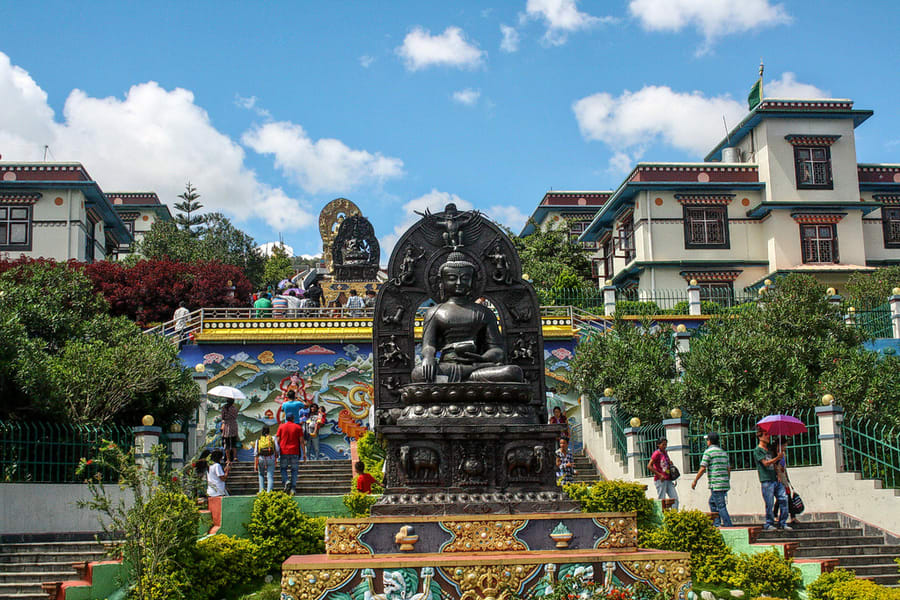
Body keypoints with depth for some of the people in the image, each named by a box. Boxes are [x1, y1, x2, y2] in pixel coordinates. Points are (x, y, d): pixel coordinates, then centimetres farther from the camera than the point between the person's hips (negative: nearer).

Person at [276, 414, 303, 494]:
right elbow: (301, 441, 0)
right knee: (294, 470, 6)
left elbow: (278, 440, 2)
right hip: (294, 452, 0)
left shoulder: (281, 427, 4)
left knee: (283, 468, 13)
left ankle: (286, 481, -14)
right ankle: (293, 488, -1)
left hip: (284, 451, 0)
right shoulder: (298, 427, 3)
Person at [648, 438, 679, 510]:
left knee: (675, 498, 1)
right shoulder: (656, 454, -9)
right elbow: (649, 466, -17)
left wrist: (670, 463, 9)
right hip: (660, 480, -8)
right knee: (661, 500, -6)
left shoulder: (665, 453, 14)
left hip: (668, 480, 8)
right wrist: (659, 475, -18)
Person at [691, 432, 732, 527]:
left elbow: (702, 469, -10)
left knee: (721, 506, -6)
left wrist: (695, 481, -1)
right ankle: (717, 525, 16)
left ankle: (729, 527, -9)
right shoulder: (723, 452, 16)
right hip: (725, 483, 8)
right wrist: (728, 482, 27)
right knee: (712, 502, 19)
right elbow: (728, 469, 18)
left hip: (716, 484, -8)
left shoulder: (708, 451, -7)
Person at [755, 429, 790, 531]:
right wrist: (778, 457, -22)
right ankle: (769, 524, 7)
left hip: (776, 479, 7)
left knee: (783, 499, -2)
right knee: (769, 504, -5)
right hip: (766, 481, -7)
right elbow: (765, 463, -14)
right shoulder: (757, 450, -2)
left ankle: (782, 523, 5)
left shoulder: (770, 449, 21)